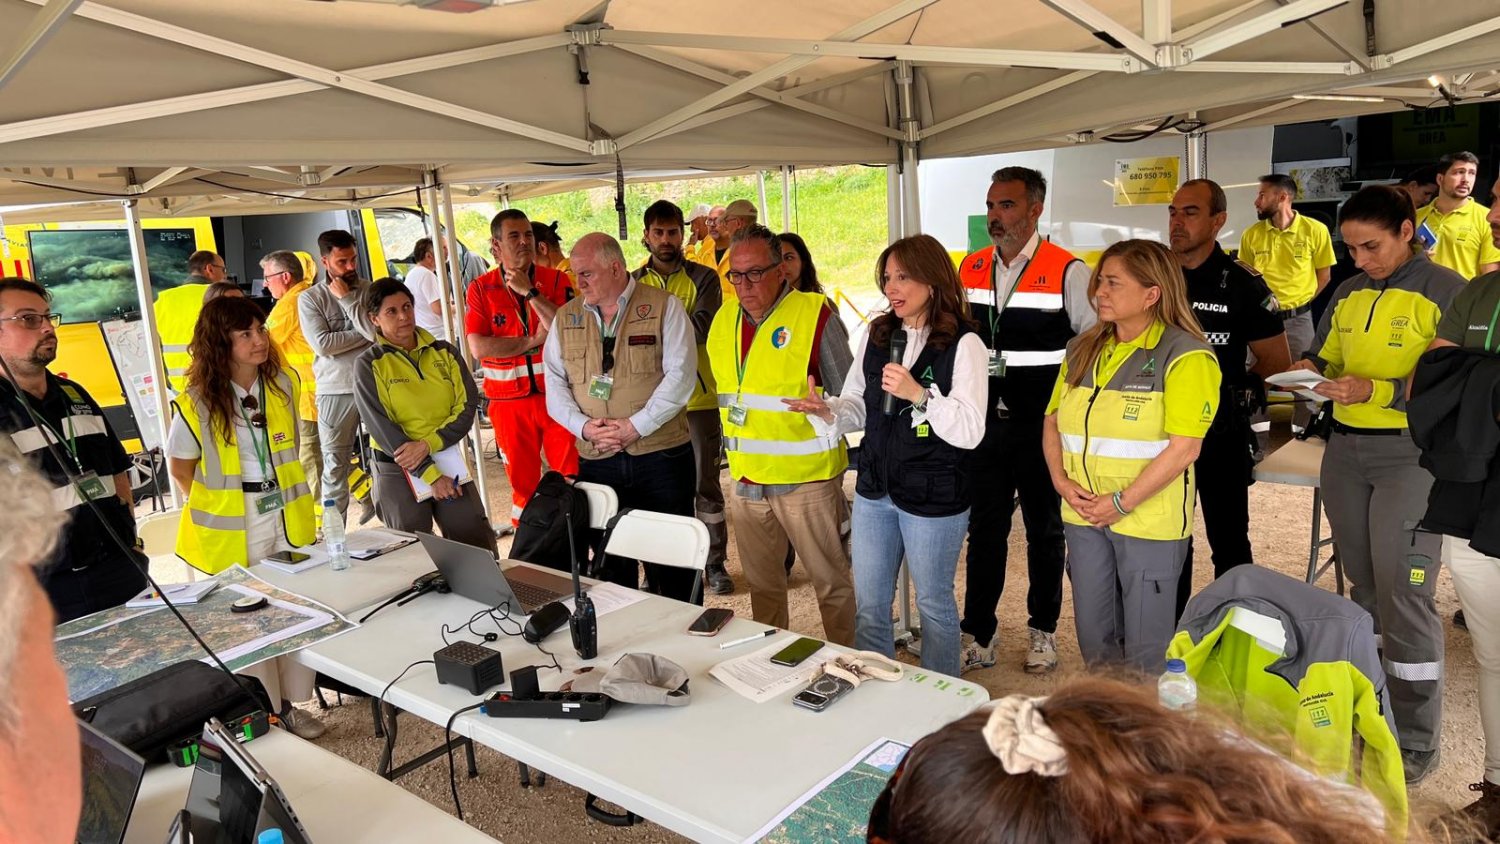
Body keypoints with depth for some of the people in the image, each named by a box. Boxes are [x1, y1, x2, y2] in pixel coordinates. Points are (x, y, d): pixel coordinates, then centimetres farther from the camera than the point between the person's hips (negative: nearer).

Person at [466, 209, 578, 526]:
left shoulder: (556, 281, 2)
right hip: (509, 402, 0)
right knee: (523, 481, 11)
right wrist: (532, 341, -11)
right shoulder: (480, 289, 1)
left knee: (573, 478, 2)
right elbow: (478, 347, -9)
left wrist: (529, 291, -15)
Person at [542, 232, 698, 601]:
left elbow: (680, 375, -10)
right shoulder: (565, 318, 11)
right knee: (610, 561, 11)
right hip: (597, 461, 3)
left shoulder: (664, 307, -1)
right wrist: (584, 426, -10)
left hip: (661, 455, -3)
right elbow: (555, 385, 7)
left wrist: (635, 426, -15)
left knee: (670, 561, 4)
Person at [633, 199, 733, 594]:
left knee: (705, 483, 6)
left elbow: (700, 328, -16)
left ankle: (715, 563, 18)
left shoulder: (703, 278, -1)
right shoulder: (633, 283, 7)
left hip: (698, 398, -2)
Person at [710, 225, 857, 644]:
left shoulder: (813, 314, -10)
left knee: (832, 582, 5)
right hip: (746, 480, 6)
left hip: (806, 479, -5)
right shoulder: (723, 319, 7)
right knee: (762, 584, 19)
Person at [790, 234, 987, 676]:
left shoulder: (963, 344, -13)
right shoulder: (876, 336, 4)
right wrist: (828, 412, -12)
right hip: (874, 490, 5)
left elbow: (969, 432, -18)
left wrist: (919, 394, -28)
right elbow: (859, 407, 8)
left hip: (934, 498, -5)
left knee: (934, 603, 14)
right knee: (869, 606, 15)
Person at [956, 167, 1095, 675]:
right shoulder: (970, 269, 6)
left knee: (1045, 529, 12)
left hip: (1044, 427, -4)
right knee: (984, 528, 10)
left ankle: (1043, 631, 30)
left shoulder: (1068, 272, -9)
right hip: (985, 423, 4)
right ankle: (978, 635, 22)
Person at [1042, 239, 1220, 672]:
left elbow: (1184, 447, -17)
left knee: (1146, 648, 6)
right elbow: (1052, 422, 13)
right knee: (1093, 637, 16)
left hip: (1149, 520, -6)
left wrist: (1122, 502, -17)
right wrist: (1061, 479, -3)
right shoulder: (1082, 349, 9)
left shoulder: (1185, 356, -10)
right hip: (1084, 516, 6)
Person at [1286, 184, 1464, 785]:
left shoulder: (1446, 291, -7)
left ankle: (1416, 742, 7)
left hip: (1411, 454, -6)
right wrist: (1310, 370, -1)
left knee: (1403, 597, -6)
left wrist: (1376, 390, -23)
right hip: (1345, 449, 6)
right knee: (1363, 589, 15)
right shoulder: (1348, 294, 12)